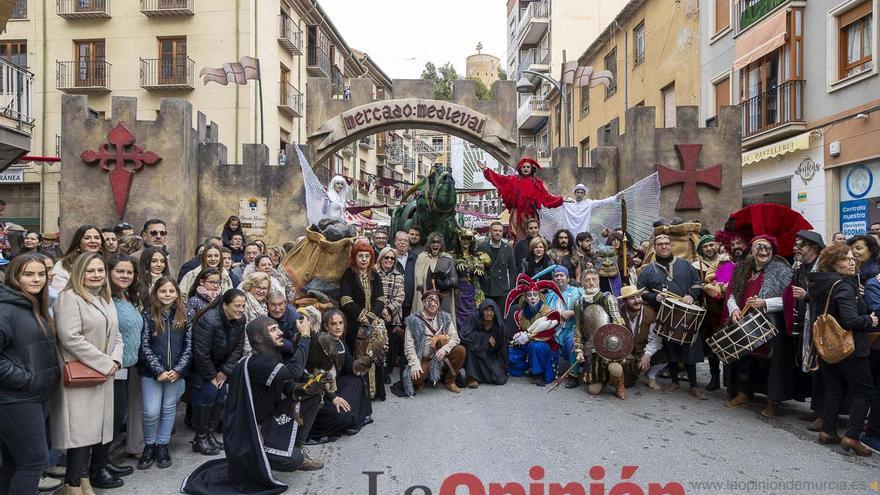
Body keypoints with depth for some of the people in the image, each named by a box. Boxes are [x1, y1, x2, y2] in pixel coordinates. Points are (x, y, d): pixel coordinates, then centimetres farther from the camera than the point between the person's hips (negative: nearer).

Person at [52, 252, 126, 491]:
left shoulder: (106, 299, 16)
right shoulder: (69, 298, -11)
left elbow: (115, 335, 17)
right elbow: (71, 338, -21)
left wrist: (115, 360, -3)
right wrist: (104, 363, -17)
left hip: (104, 376, 8)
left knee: (103, 425, 14)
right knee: (81, 431, -6)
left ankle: (98, 471, 31)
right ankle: (76, 485, 5)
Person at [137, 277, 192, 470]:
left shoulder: (184, 315, 2)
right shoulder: (148, 314, -3)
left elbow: (189, 345, 2)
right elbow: (144, 346, -6)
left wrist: (178, 369, -8)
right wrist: (158, 371, -12)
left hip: (176, 372, 2)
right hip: (152, 372, -2)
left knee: (169, 408, 9)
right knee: (151, 412, -4)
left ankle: (162, 445, 24)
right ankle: (149, 446, 18)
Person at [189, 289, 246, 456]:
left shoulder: (240, 320, -12)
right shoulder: (208, 320, -32)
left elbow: (238, 347, -4)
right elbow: (201, 353, -27)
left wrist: (225, 371, -9)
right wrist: (211, 376, -18)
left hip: (217, 365, 7)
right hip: (198, 365, -6)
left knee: (220, 395, 0)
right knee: (208, 393, -14)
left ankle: (210, 435, 13)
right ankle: (200, 439, -2)